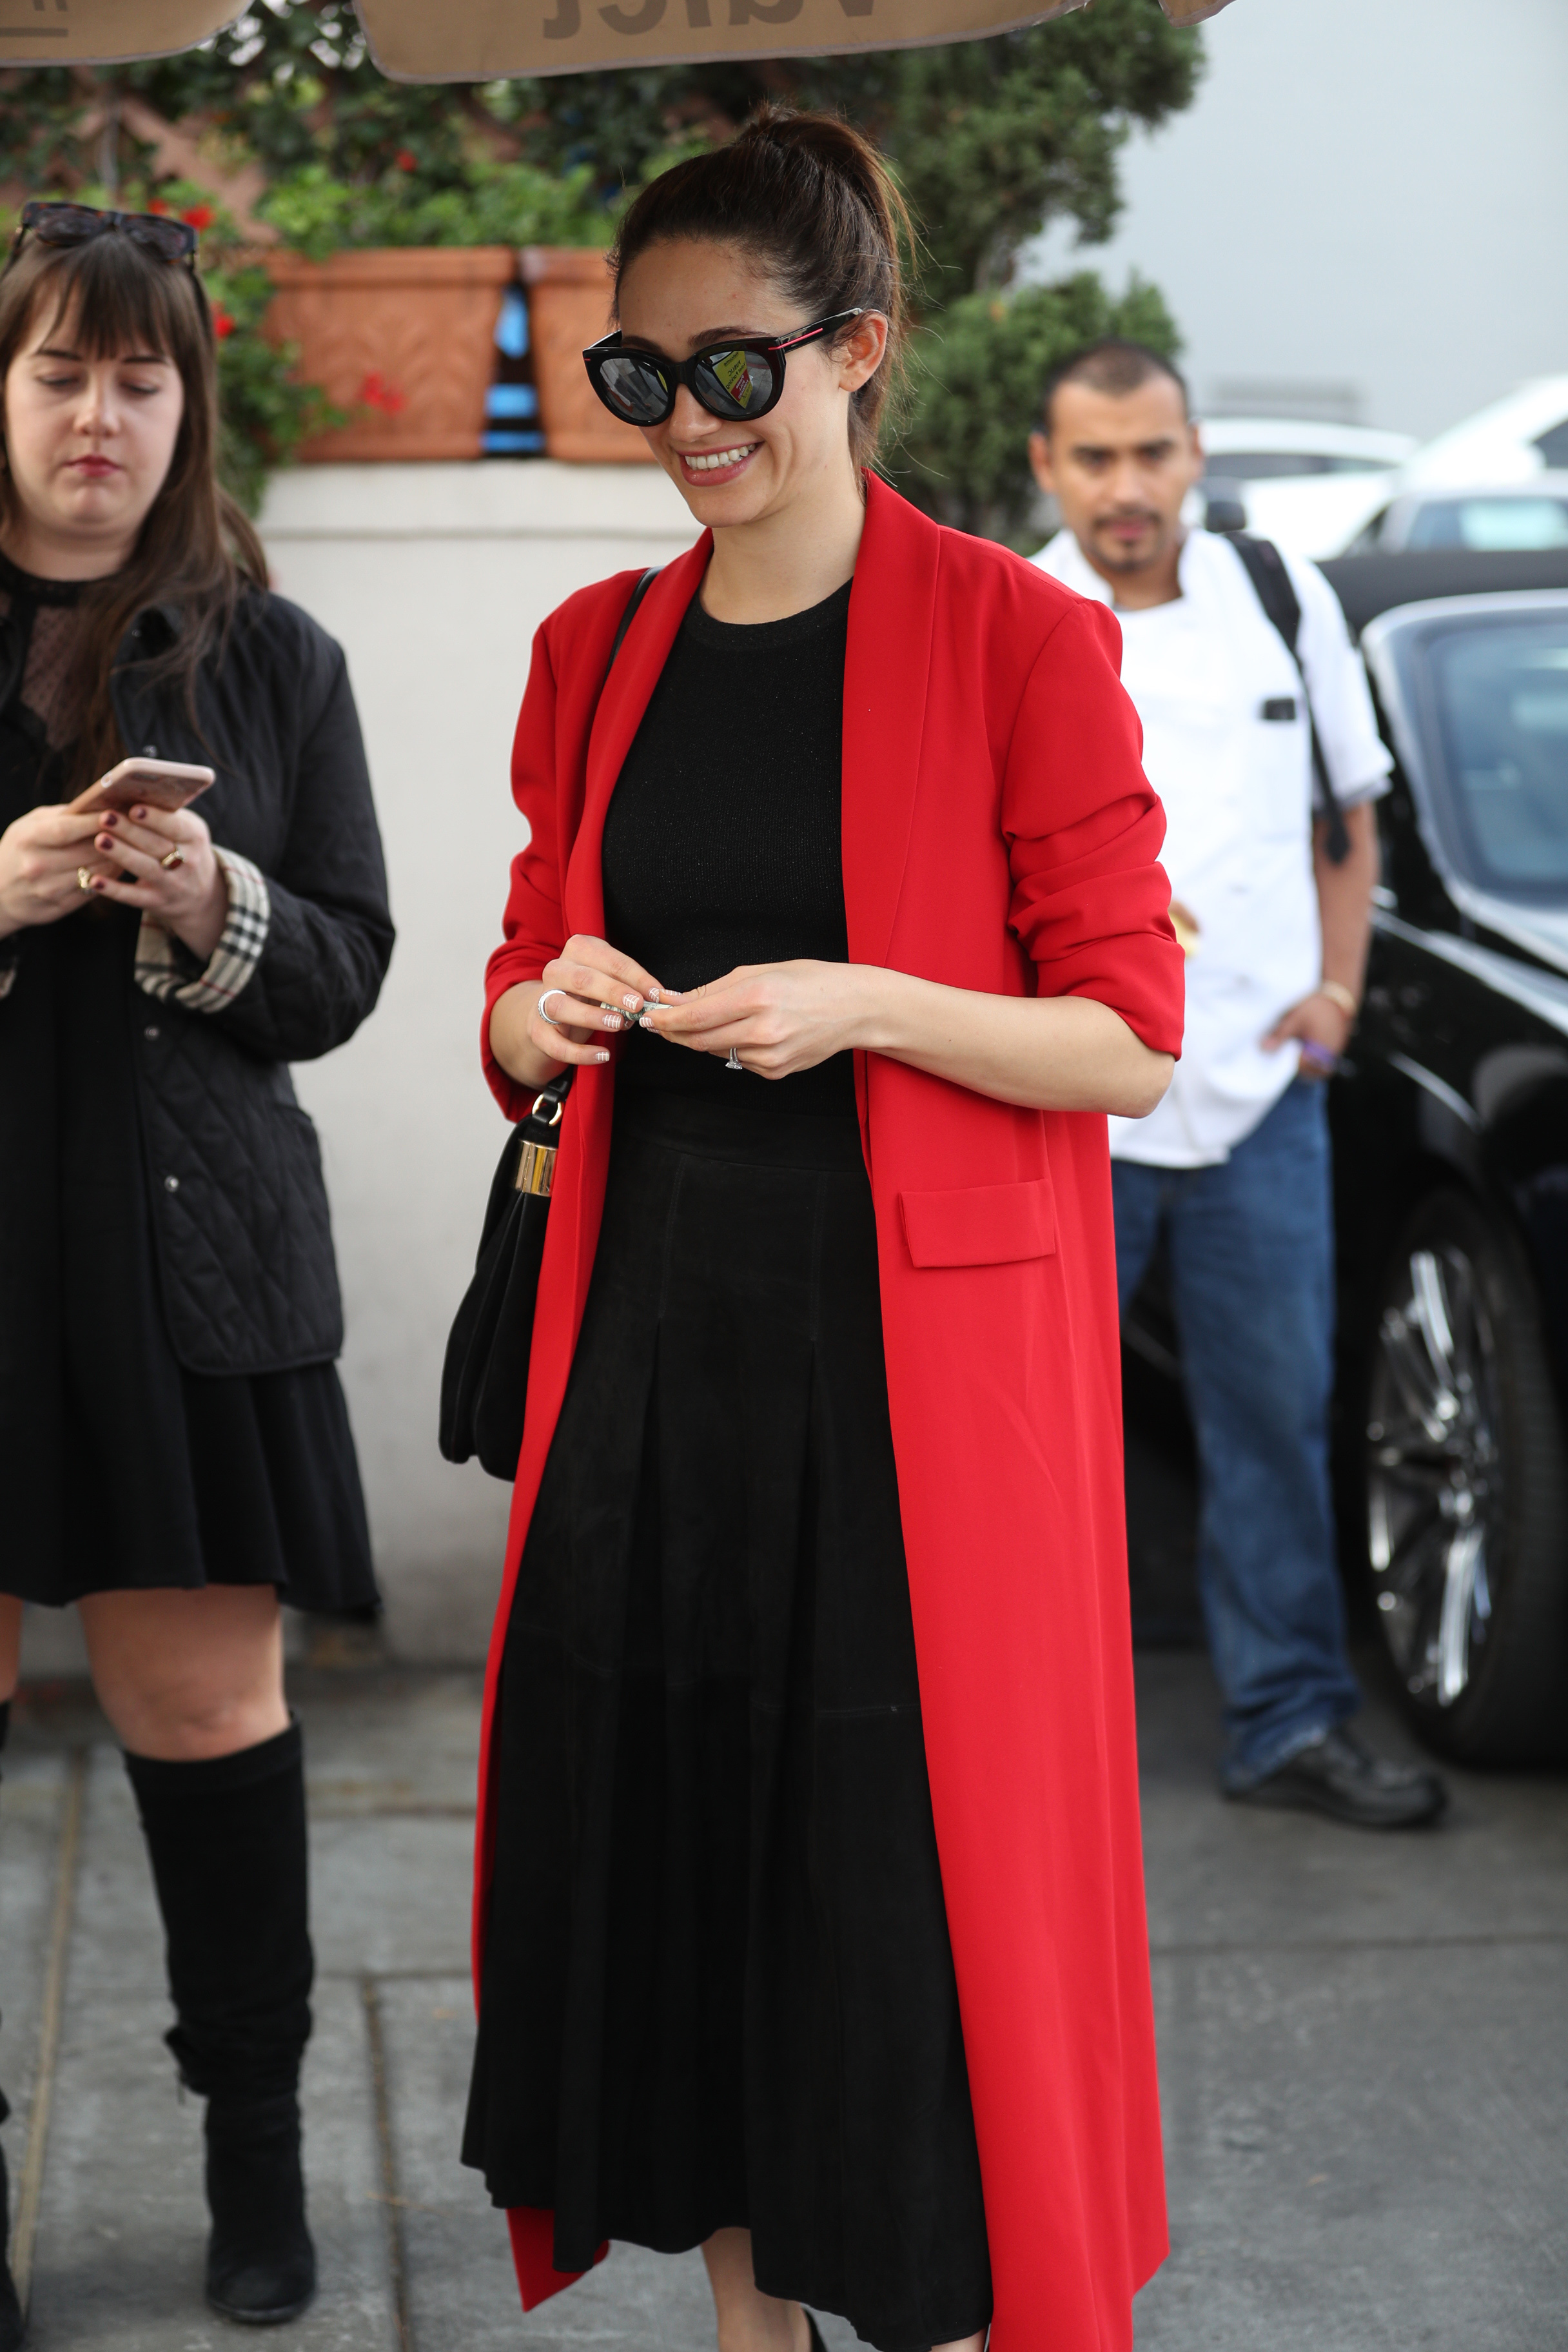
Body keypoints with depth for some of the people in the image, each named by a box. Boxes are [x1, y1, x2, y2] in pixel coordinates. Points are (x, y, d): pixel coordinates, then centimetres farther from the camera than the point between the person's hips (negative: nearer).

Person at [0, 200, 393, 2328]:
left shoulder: (270, 658, 8)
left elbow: (345, 973, 7)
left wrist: (217, 913, -13)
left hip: (190, 1252, 1)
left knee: (206, 1692, 6)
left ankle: (258, 2132, 20)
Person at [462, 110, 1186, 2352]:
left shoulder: (1021, 639, -6)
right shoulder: (594, 652, 9)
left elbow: (1127, 1044, -6)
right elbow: (522, 1009, 16)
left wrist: (856, 1005, -20)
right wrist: (546, 1012, -7)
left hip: (921, 1356, -5)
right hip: (652, 1330, 5)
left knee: (918, 1867, -1)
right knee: (664, 1821, 9)